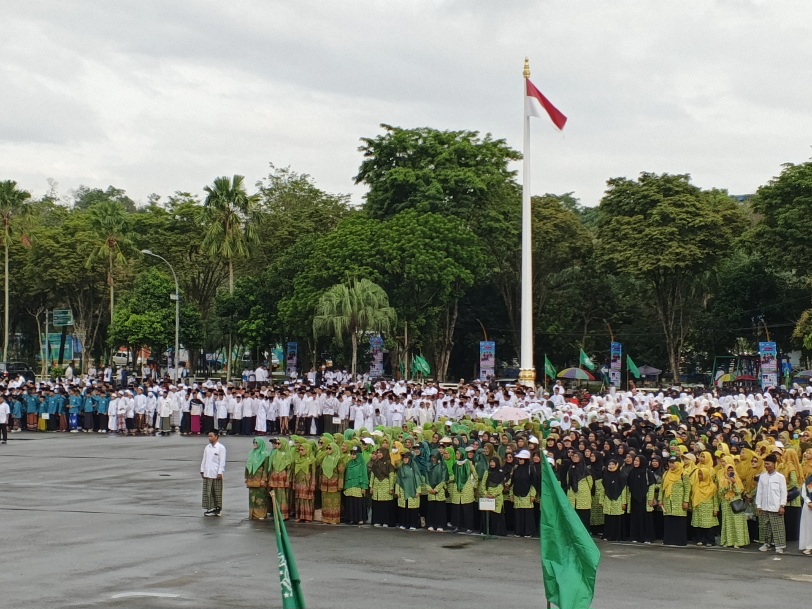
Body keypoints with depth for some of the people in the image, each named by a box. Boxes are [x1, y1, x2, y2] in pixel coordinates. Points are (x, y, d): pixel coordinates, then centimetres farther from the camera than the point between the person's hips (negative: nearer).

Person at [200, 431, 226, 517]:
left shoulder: (221, 448, -4)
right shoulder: (207, 447, 11)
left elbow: (222, 461, -8)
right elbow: (204, 459, 16)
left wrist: (220, 473, -13)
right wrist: (202, 470, 11)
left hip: (216, 473, -5)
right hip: (207, 473, 5)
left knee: (217, 492, 1)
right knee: (208, 492, 2)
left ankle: (217, 508, 9)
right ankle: (210, 508, 6)